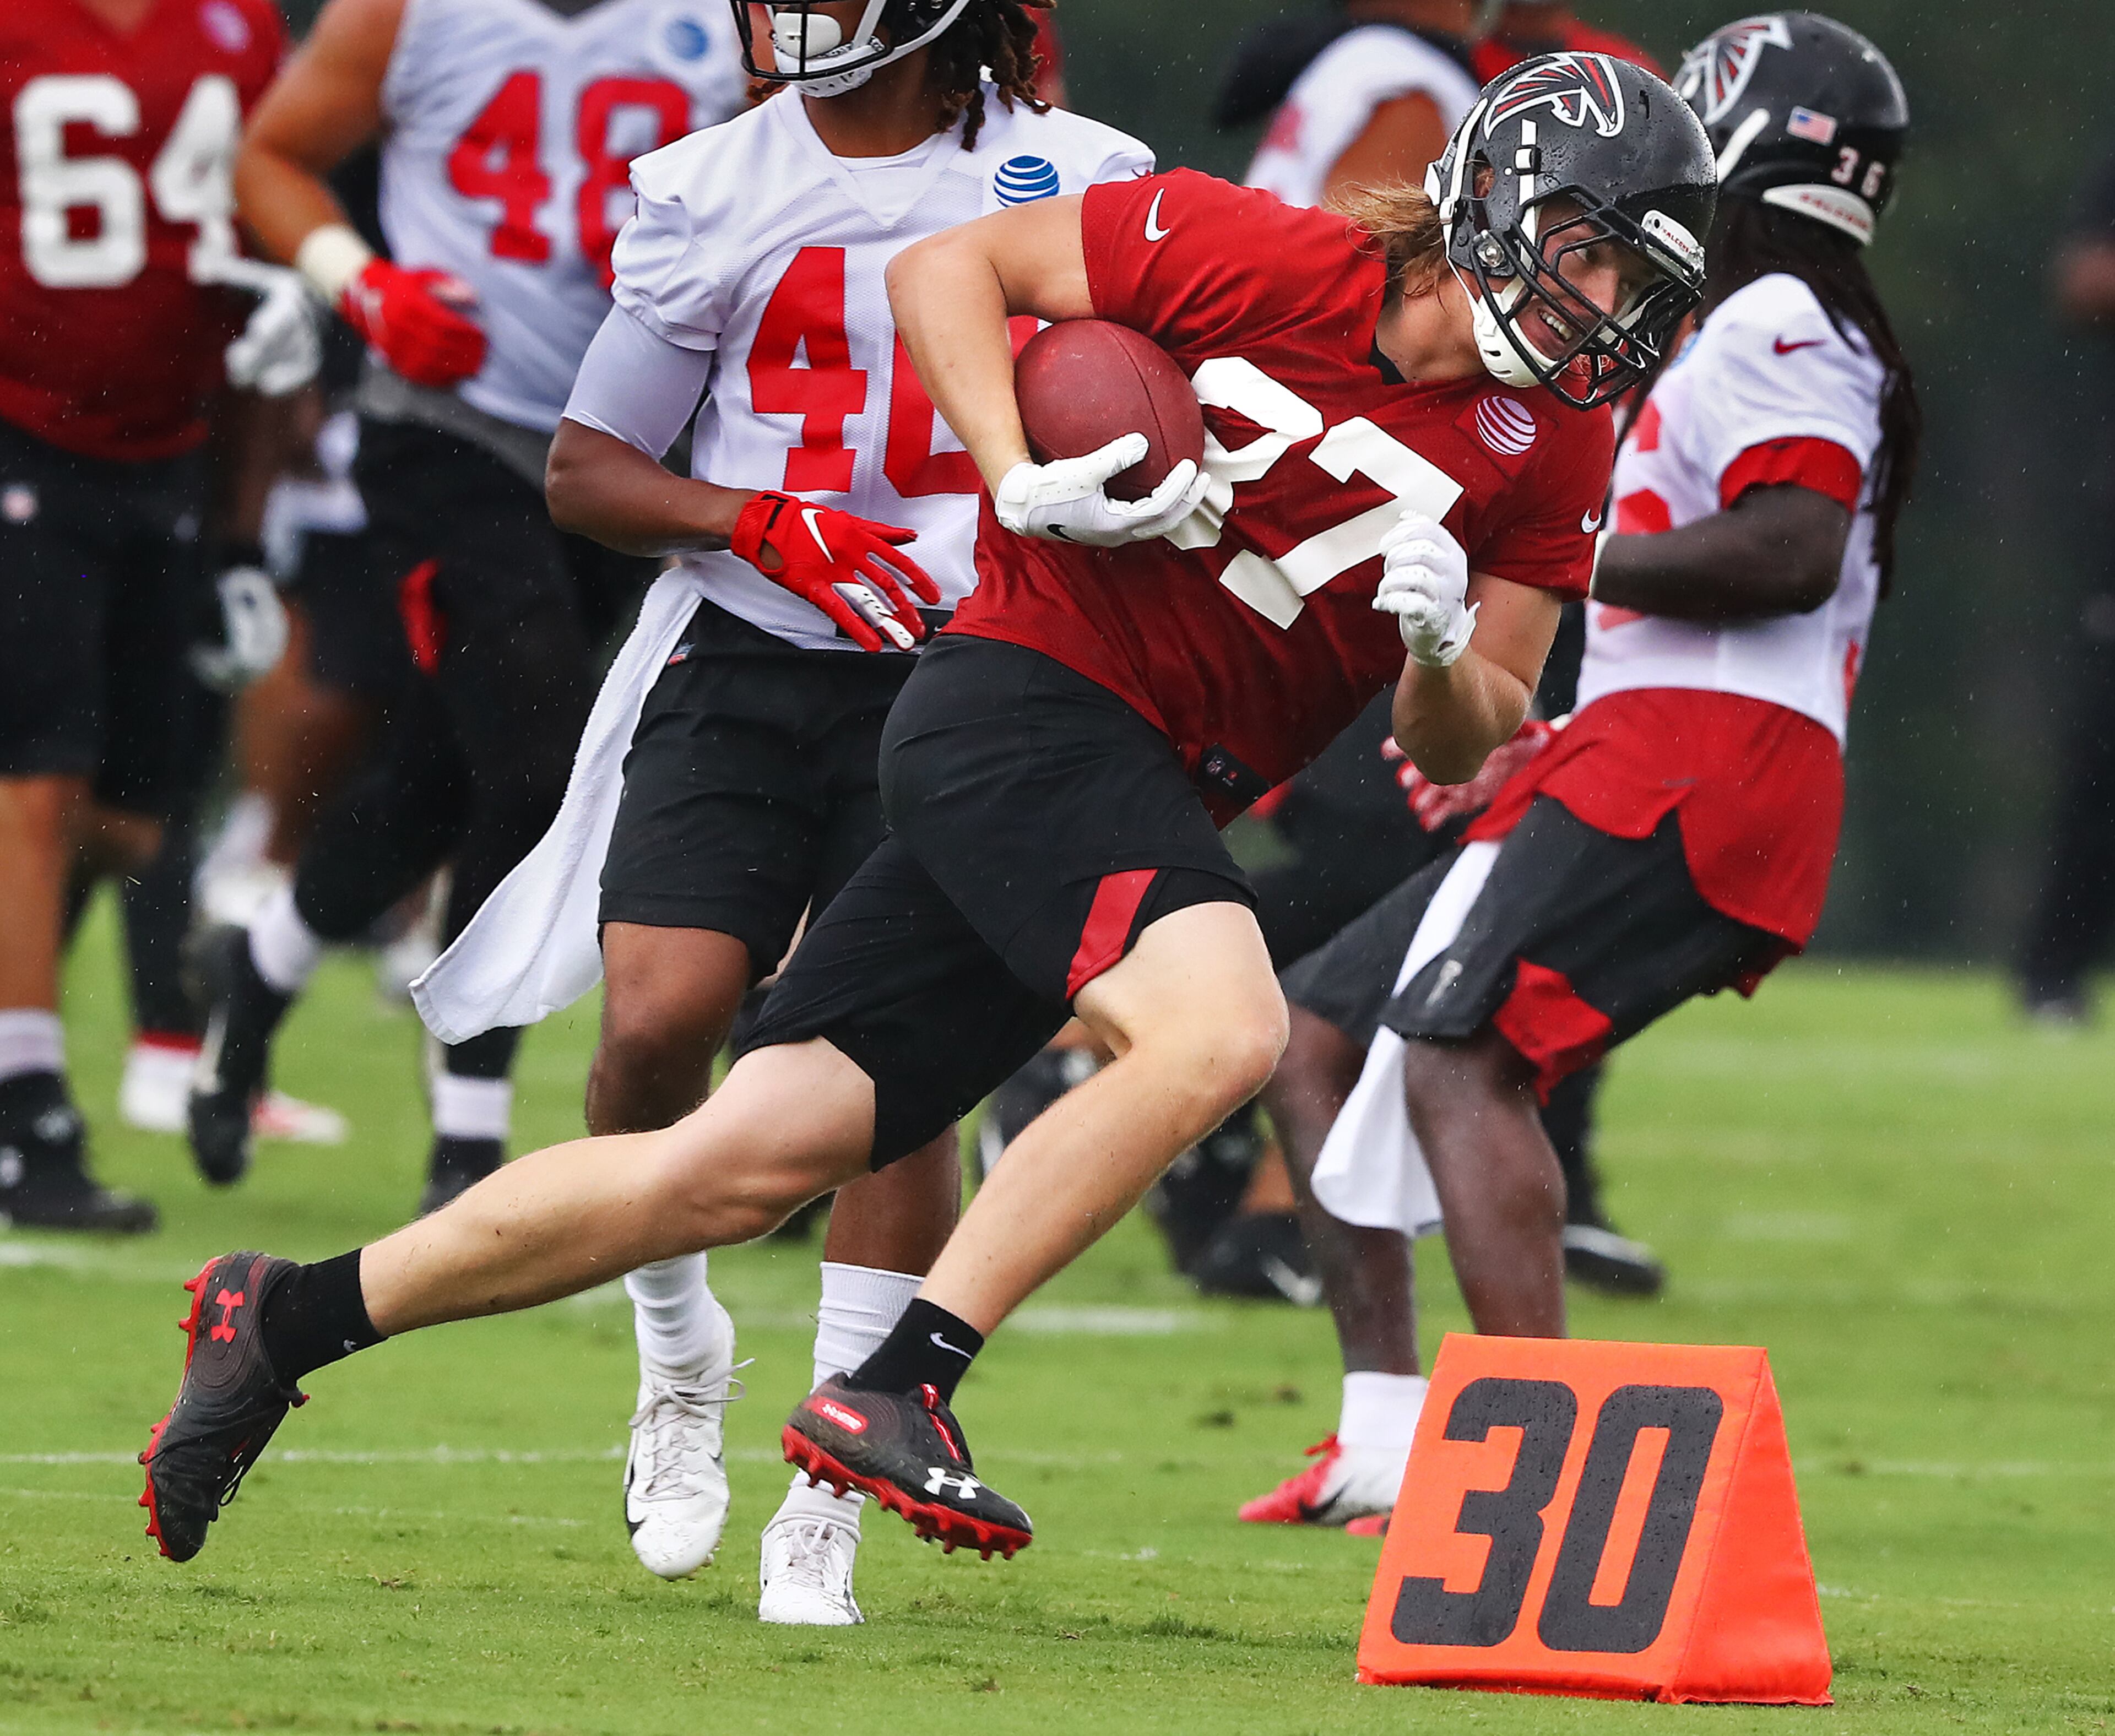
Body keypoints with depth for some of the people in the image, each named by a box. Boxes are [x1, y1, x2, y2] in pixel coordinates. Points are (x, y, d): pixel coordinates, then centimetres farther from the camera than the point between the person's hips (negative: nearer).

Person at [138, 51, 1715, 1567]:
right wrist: (1022, 484, -12)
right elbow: (948, 269, 1)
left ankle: (291, 1319, 14)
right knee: (1220, 1027, -31)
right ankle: (893, 1393, -25)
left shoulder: (1546, 449, 4)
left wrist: (1447, 654, -13)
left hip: (1150, 803, 6)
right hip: (1024, 699, -6)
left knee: (740, 1170, 2)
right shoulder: (1258, 257, -10)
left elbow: (1466, 749, 8)